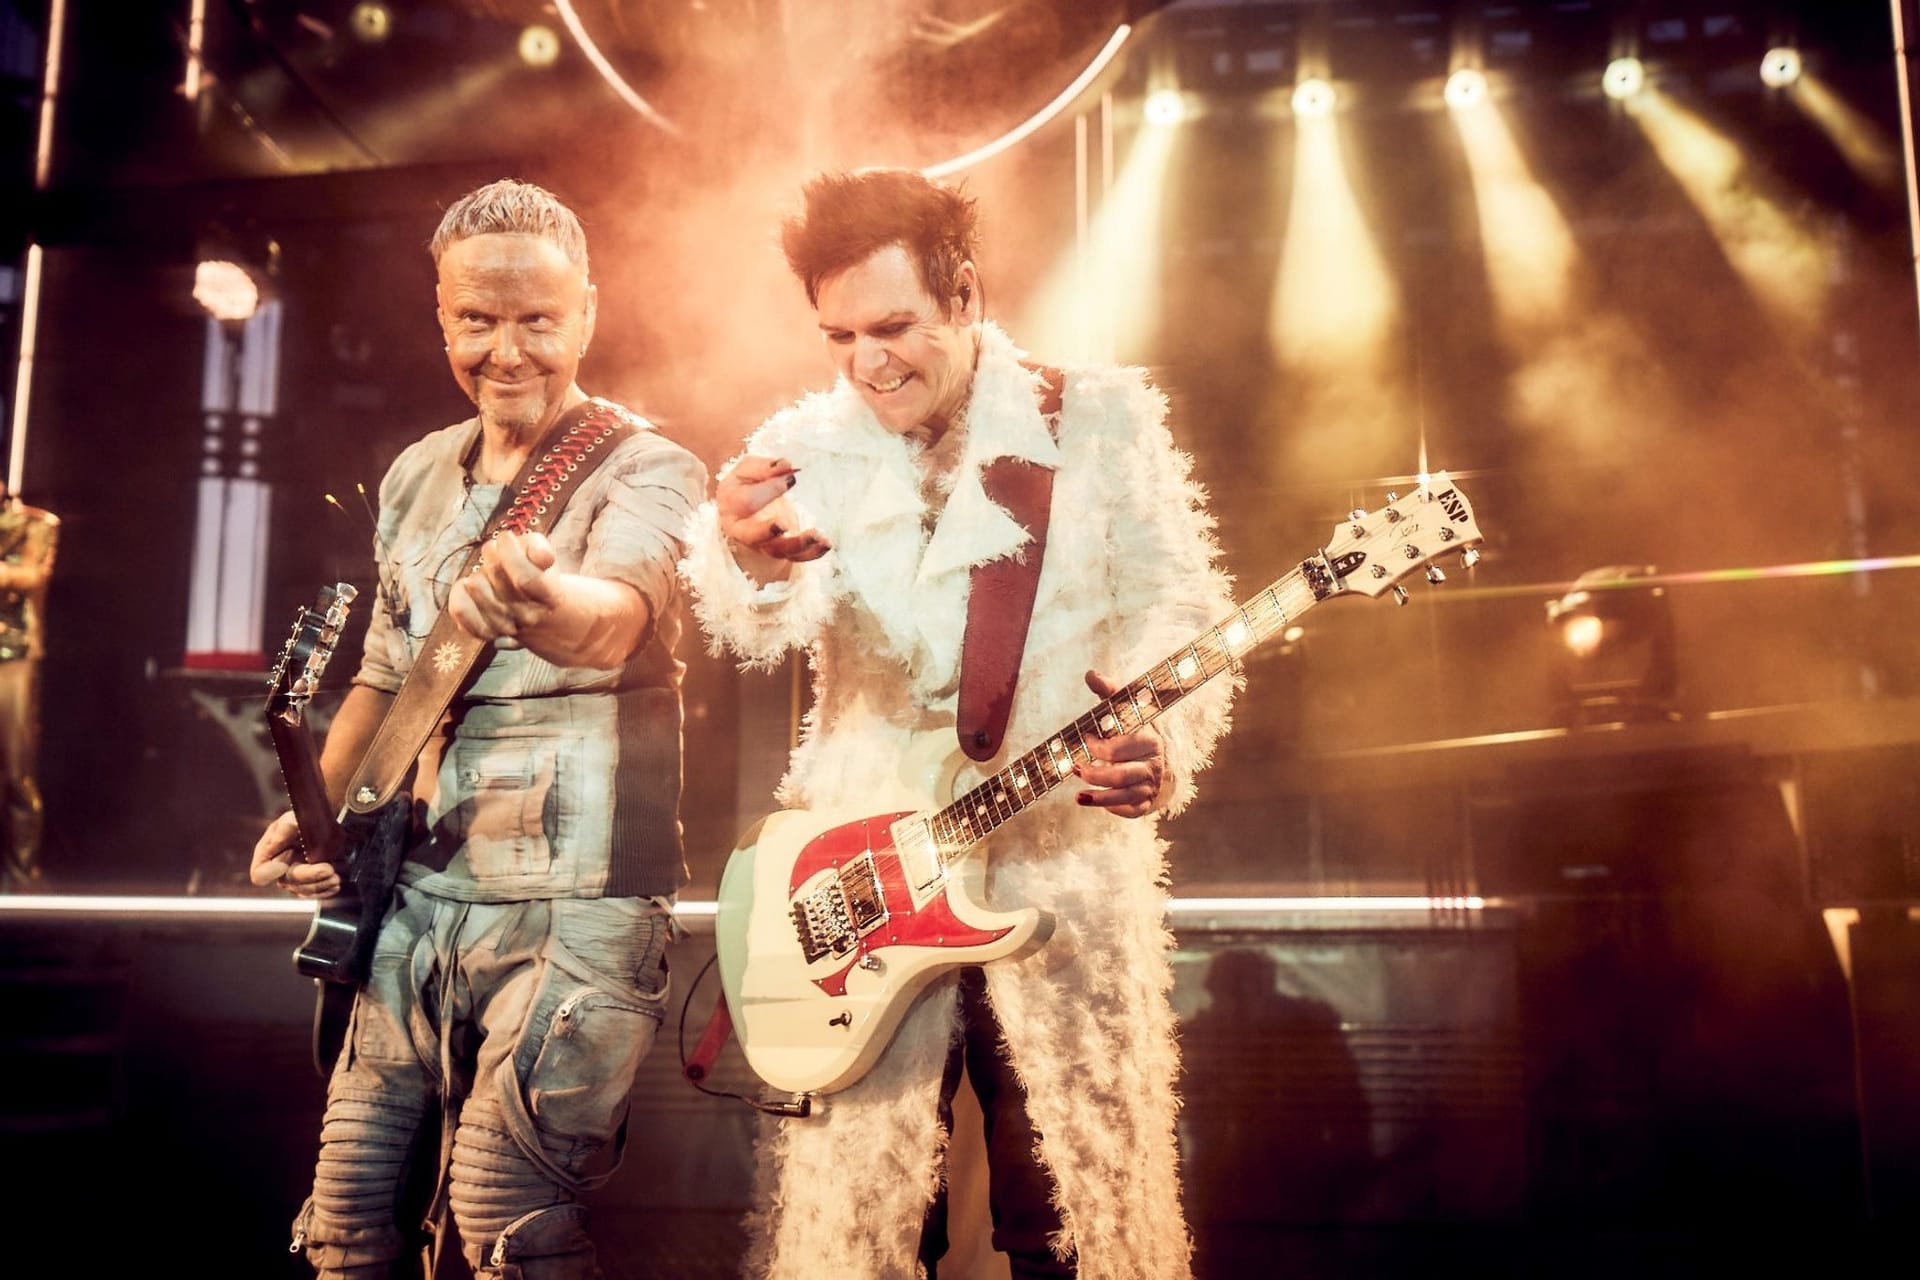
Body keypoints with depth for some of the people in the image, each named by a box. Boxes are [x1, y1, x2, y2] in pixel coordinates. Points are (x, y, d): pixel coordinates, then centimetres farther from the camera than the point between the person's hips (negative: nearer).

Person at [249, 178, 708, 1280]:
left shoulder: (648, 470, -9)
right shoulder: (419, 477, 12)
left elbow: (621, 614, -32)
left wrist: (545, 607, -55)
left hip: (573, 904, -6)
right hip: (421, 889, 7)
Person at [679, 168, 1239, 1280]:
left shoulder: (1104, 421, 1)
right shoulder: (808, 446, 3)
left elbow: (1177, 610, -1)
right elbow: (763, 630, -13)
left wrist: (1164, 745, -21)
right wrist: (753, 567, -37)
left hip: (1067, 866, -1)